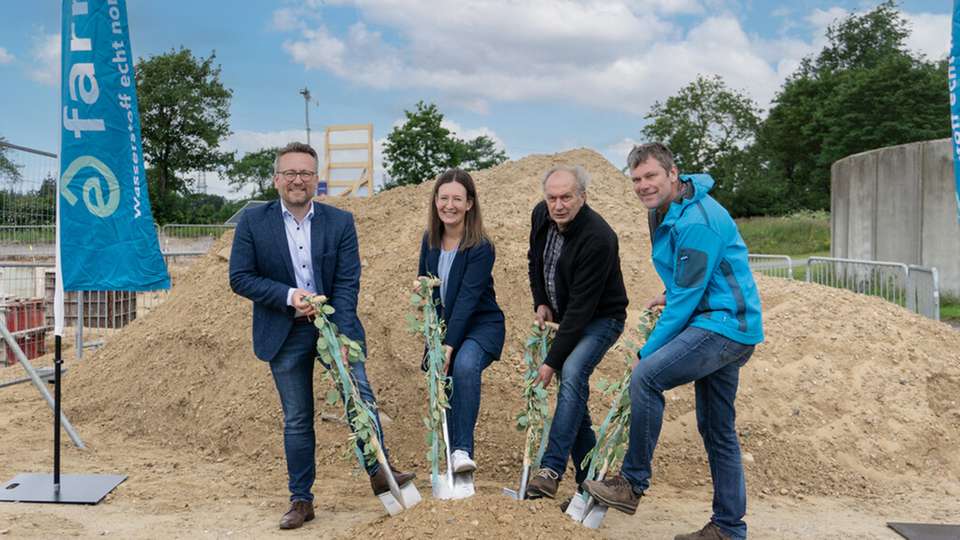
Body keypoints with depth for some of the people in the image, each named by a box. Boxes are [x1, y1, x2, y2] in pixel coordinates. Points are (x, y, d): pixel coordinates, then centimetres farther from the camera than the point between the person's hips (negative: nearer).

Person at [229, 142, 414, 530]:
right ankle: (301, 500, 21)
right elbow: (240, 277, -6)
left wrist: (340, 335, -19)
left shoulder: (340, 222, -3)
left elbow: (347, 283, -8)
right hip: (284, 334, 0)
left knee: (362, 397, -8)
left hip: (336, 324, 0)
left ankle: (379, 472, 9)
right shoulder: (253, 221, -3)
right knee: (297, 420, 7)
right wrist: (289, 295, -20)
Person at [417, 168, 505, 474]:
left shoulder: (481, 248, -18)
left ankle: (462, 450, -28)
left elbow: (467, 299, -25)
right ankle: (452, 455, 22)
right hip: (444, 326, 6)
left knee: (465, 365, -34)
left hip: (482, 325, -6)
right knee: (444, 389, 3)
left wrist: (449, 345, -30)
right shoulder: (430, 240, 0)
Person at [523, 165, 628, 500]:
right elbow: (535, 260, 14)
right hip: (567, 318, 7)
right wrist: (541, 303, 0)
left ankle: (551, 470, -29)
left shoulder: (598, 238, -30)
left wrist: (552, 361, -30)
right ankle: (591, 478, 20)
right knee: (573, 392, 7)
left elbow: (582, 306, -31)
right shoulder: (540, 215, -7)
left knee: (572, 373, -29)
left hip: (601, 319, -7)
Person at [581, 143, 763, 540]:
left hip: (725, 325, -10)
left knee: (645, 377, -23)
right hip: (726, 328, 10)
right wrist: (670, 294, 19)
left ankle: (633, 483, -11)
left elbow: (686, 298, -21)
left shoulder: (696, 221, -20)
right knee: (718, 430, 13)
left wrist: (647, 352, -16)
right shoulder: (663, 211, 10)